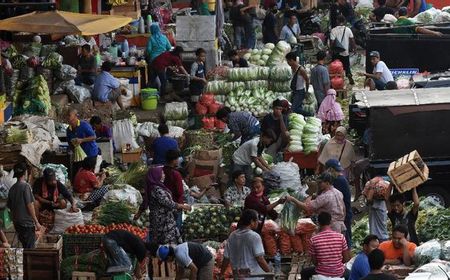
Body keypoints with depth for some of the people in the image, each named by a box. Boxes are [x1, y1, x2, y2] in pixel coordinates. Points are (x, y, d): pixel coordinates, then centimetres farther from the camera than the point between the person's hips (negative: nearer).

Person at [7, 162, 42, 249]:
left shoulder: (12, 188, 8)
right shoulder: (26, 186, -13)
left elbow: (9, 206, 12)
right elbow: (30, 205, -15)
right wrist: (36, 222, -11)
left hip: (16, 222, 7)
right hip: (27, 222, -7)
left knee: (24, 247, 16)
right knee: (30, 248, -3)